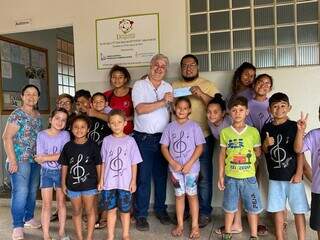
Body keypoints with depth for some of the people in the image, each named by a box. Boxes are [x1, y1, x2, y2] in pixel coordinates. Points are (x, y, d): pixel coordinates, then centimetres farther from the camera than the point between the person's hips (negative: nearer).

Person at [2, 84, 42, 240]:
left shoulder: (38, 115, 10)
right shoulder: (17, 114, -9)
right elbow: (7, 137, -13)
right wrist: (12, 161, -17)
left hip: (35, 159, 7)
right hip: (20, 159, -7)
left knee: (32, 190, 14)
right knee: (20, 192, -7)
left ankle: (29, 218, 30)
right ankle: (17, 226, 6)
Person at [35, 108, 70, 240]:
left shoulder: (65, 135, -7)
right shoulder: (41, 135, -8)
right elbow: (39, 159, -12)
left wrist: (46, 157, -16)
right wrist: (56, 156, -16)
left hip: (61, 172, 1)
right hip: (46, 172, 0)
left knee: (61, 202, 11)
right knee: (46, 204, 4)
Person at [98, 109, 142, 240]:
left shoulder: (130, 140, -4)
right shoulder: (107, 140, 1)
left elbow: (134, 163, -1)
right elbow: (103, 162, 6)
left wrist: (133, 180, -4)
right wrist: (101, 179, 4)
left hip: (125, 182, -1)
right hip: (109, 182, 1)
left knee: (125, 210, 11)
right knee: (111, 210, 12)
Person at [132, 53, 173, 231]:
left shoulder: (168, 87, 12)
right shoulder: (139, 85, -1)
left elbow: (171, 110, 10)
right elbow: (140, 109, -15)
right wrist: (162, 102, -16)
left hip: (162, 138, 4)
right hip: (143, 138, -4)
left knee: (161, 175, 12)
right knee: (143, 177, 1)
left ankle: (160, 209, 28)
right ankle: (141, 215, 13)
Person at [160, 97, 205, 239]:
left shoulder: (194, 126, -4)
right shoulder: (170, 127, 2)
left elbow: (200, 147, -7)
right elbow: (164, 147, 1)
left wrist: (189, 164, -14)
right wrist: (173, 163, -10)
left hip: (191, 167, -2)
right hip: (175, 168, 2)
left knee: (192, 195, 6)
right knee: (179, 195, 12)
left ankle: (195, 226, 18)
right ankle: (180, 225, 24)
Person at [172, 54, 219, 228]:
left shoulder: (207, 85, 3)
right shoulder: (174, 86, 12)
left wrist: (202, 95, -18)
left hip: (203, 138, -3)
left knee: (203, 176, 4)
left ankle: (204, 212, 17)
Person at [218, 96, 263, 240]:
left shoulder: (253, 131, -4)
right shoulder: (225, 132, -3)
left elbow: (258, 152, 5)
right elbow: (222, 154, 1)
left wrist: (248, 154, -12)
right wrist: (221, 176, 0)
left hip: (249, 177, 0)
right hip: (230, 177, 0)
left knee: (253, 208, 11)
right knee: (230, 207, 15)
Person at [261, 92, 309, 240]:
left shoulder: (294, 127, -7)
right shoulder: (267, 128, 3)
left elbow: (300, 151, -6)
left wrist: (299, 173, -10)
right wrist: (266, 144, -11)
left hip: (292, 176, -3)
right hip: (275, 177, 4)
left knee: (299, 210, 4)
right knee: (277, 209, 14)